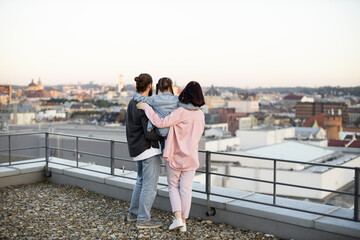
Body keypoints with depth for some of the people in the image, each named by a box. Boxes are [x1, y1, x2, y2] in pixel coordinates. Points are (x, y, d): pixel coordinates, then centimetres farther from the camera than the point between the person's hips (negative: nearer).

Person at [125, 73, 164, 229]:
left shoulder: (132, 103, 9)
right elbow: (149, 133, -21)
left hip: (136, 149, 9)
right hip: (149, 149, -9)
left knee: (142, 181, 21)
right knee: (150, 184, -2)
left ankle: (133, 213, 28)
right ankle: (143, 219, 3)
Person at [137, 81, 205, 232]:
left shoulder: (181, 112, -18)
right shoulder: (201, 115, 0)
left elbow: (160, 123, -24)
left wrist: (146, 107, -17)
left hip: (175, 157, -4)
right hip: (191, 157, 4)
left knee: (173, 187, 13)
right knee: (186, 189, 10)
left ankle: (178, 218, 1)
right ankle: (183, 223, 16)